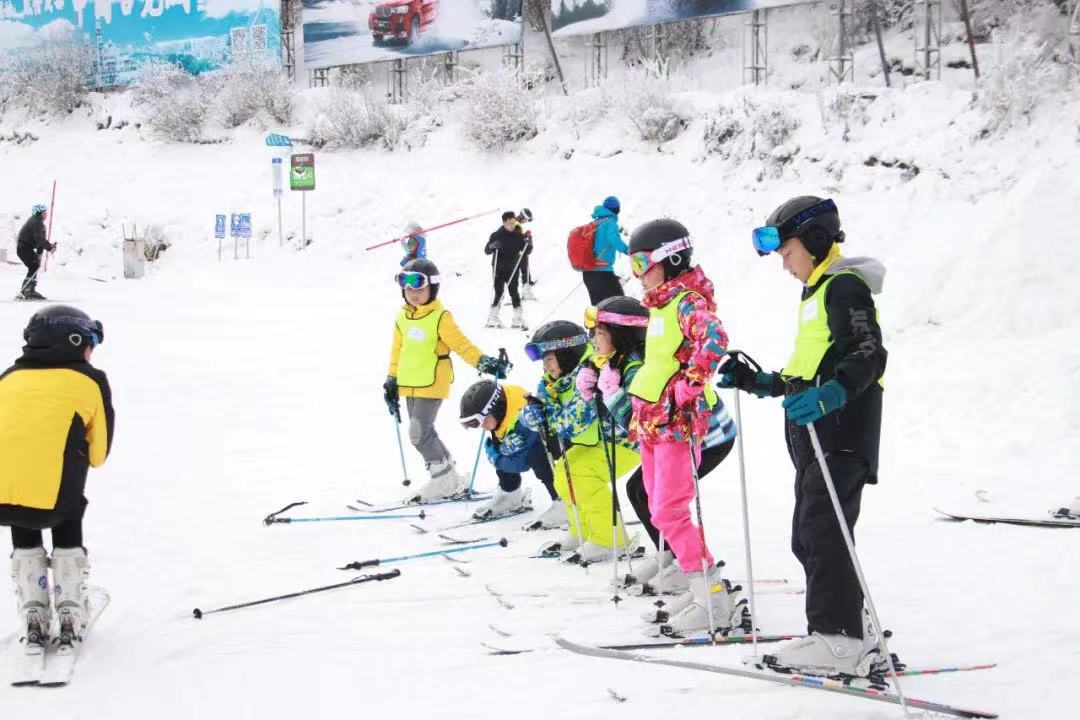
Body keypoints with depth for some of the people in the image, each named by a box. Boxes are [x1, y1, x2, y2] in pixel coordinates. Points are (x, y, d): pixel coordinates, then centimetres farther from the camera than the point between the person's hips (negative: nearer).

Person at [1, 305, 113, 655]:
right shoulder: (91, 381, 14)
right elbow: (99, 452, 14)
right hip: (57, 492, -2)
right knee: (68, 534, 27)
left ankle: (33, 620, 25)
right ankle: (71, 616, 24)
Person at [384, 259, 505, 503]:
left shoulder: (440, 317, -12)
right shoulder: (403, 317, 9)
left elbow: (461, 344, -17)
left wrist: (482, 361, -31)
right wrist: (392, 380, 21)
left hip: (432, 385, -8)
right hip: (409, 385, 8)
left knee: (419, 433, -13)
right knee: (423, 433, 11)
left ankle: (446, 480, 1)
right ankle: (448, 477, 23)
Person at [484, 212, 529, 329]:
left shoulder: (518, 236, 2)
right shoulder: (497, 235, -6)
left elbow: (525, 251, 7)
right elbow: (487, 250, -5)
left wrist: (528, 245, -15)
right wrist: (492, 246, -27)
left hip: (513, 270, 2)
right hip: (499, 270, -2)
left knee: (514, 292, 2)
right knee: (499, 293, -2)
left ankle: (518, 317, 5)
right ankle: (493, 318, 6)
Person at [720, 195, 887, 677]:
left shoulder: (846, 286, -8)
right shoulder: (818, 291, 23)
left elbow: (869, 357, -21)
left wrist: (831, 395, -36)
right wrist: (753, 381, 25)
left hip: (841, 432, -11)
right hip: (813, 437, 11)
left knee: (822, 530, -16)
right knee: (809, 538, 9)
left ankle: (839, 640, -17)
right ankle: (848, 638, 13)